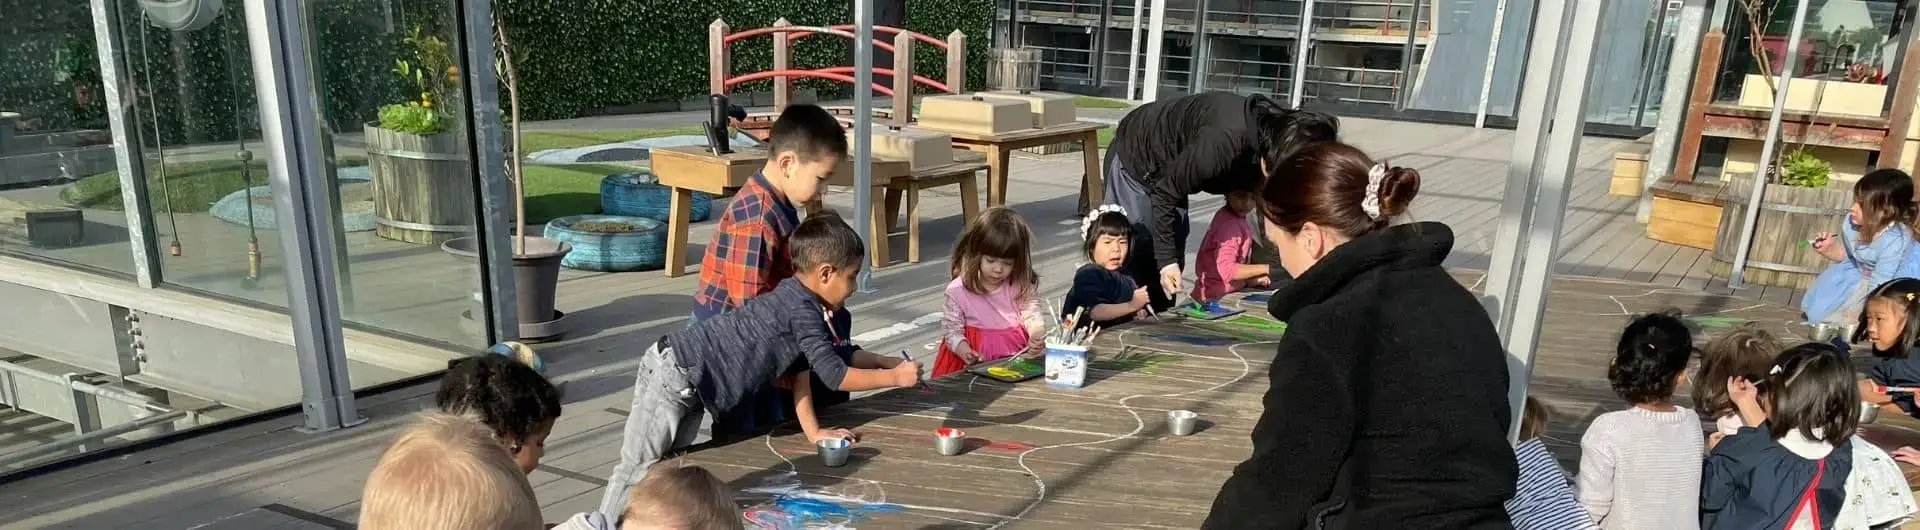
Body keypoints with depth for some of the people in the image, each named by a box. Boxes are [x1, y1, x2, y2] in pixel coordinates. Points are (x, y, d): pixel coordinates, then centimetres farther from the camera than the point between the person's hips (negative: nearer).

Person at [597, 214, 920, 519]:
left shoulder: (794, 299, 10)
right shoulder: (803, 310, -19)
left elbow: (799, 371, 11)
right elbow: (836, 377, -17)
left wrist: (813, 432, 9)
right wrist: (895, 377, -7)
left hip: (685, 383, 10)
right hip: (673, 373, -10)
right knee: (637, 468, -3)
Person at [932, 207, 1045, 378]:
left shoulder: (1021, 287, 1)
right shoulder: (958, 290, -5)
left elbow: (1031, 314, 1)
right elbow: (951, 329, 0)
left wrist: (1037, 333, -21)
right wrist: (964, 350, -19)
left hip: (1017, 355, 2)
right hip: (978, 363, -2)